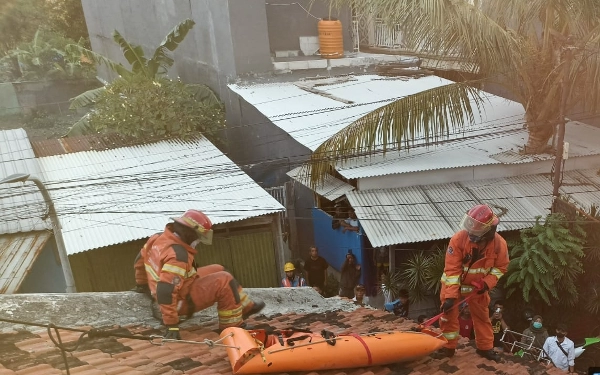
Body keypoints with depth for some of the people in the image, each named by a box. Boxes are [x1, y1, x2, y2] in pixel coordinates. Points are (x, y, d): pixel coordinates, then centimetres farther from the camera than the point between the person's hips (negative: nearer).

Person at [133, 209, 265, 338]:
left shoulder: (159, 237, -3)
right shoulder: (178, 256, -32)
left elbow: (140, 259, 14)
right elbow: (165, 291, -37)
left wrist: (142, 284, 30)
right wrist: (171, 324, -31)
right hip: (182, 301, -10)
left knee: (218, 270, 15)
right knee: (224, 281, -12)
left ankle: (245, 307, 24)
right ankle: (233, 327, 3)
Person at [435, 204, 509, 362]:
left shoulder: (499, 244, -23)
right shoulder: (458, 238, -31)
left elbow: (500, 267, -5)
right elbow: (451, 269, -28)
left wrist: (487, 283, -20)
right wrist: (450, 295, -31)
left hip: (477, 285, 2)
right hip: (453, 283, -2)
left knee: (482, 316, 13)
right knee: (449, 313, -1)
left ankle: (485, 347, 30)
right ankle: (448, 347, 14)